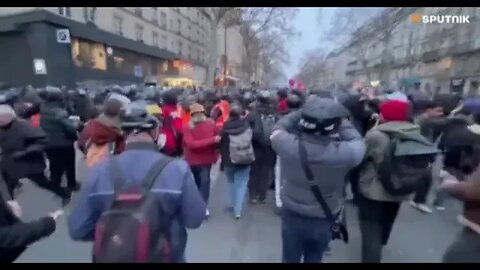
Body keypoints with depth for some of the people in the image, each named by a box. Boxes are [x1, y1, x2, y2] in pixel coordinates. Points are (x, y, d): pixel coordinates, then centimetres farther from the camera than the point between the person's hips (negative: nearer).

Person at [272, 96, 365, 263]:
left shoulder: (287, 144, -27)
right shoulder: (345, 152, -30)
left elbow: (279, 128, -3)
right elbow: (358, 141, -5)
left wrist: (305, 110, -2)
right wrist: (337, 118, -5)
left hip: (292, 216, 1)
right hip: (324, 221, 0)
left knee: (290, 259, 25)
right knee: (314, 259, 28)